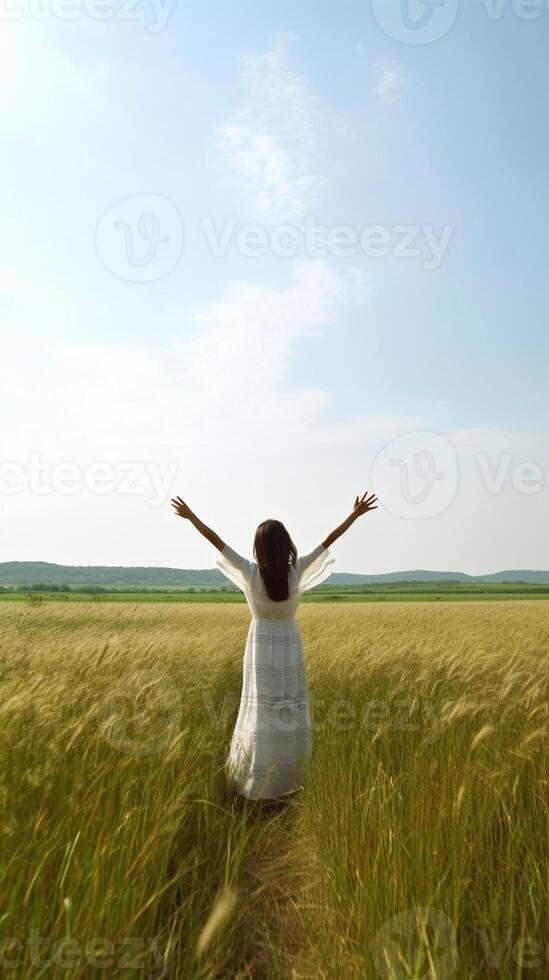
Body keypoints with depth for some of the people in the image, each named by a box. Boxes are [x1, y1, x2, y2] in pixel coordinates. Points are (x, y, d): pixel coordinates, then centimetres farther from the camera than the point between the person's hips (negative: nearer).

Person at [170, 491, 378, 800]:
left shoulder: (251, 572, -17)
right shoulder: (296, 571, -16)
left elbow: (216, 540, -11)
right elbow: (329, 540, -11)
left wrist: (190, 516, -3)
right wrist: (356, 513, -5)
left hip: (261, 647, 0)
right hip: (290, 648, 1)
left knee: (261, 713, 8)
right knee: (292, 713, 12)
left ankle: (257, 782, 18)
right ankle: (291, 778, 22)